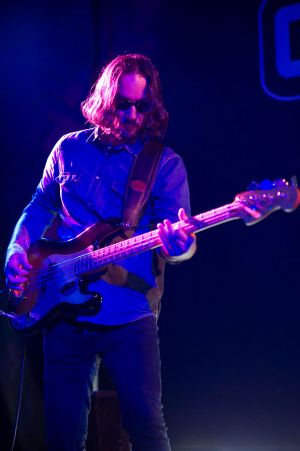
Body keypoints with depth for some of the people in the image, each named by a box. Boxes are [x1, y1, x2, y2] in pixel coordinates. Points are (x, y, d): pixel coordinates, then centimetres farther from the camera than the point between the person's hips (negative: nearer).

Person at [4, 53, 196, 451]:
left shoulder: (166, 164, 0)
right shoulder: (69, 149, 9)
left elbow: (181, 241, -8)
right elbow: (40, 206, 20)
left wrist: (180, 244, -32)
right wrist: (18, 250, 2)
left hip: (130, 316, -3)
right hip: (64, 313, 3)